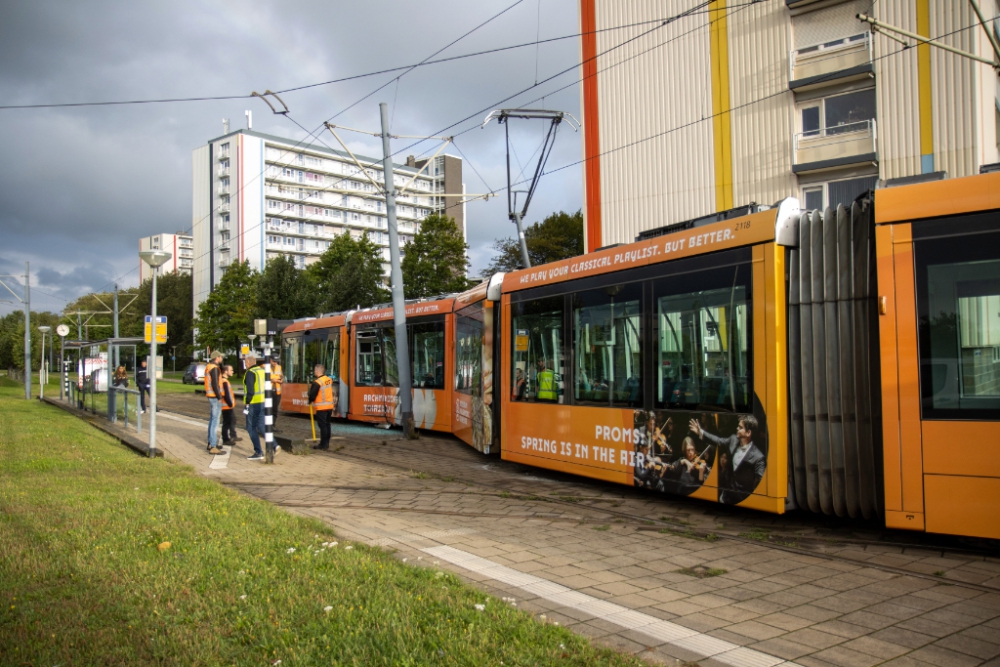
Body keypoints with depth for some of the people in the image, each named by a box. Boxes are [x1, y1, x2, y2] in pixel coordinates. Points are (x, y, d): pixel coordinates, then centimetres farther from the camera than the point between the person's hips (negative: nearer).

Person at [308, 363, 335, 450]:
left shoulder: (317, 383, -18)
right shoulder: (329, 380, 4)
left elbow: (312, 395, -14)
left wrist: (310, 401, 5)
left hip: (321, 407, -7)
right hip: (330, 406, 7)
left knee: (322, 425, -2)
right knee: (327, 424, 14)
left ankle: (323, 445, 0)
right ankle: (326, 443, 21)